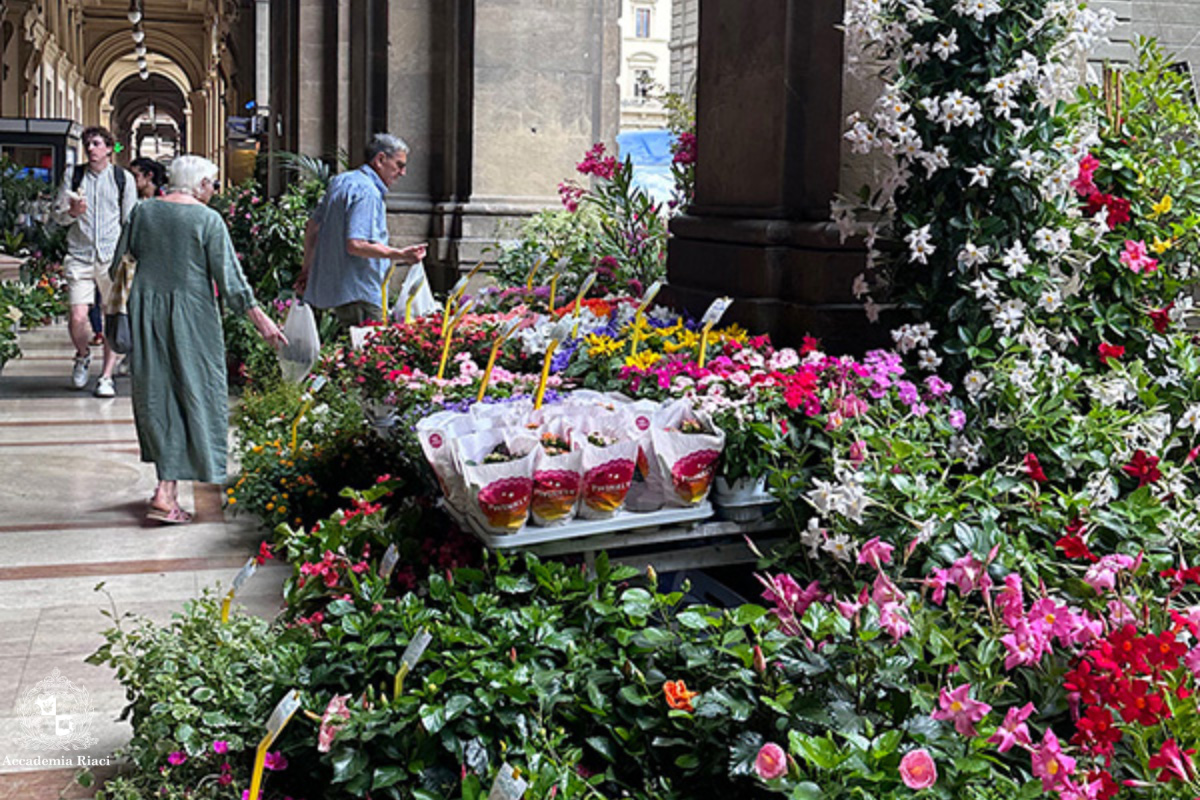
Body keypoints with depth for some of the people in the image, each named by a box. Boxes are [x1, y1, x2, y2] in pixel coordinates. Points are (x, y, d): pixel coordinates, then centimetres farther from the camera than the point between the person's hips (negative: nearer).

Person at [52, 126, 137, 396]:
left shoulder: (123, 178, 6)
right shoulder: (73, 175, 9)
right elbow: (58, 215, 11)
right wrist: (72, 212, -12)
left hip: (112, 256, 0)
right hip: (79, 256, 0)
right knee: (77, 318, -9)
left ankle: (106, 376, 11)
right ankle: (82, 356, 22)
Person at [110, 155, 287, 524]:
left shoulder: (143, 211, 5)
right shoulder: (208, 219, -8)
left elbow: (119, 265, 9)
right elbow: (230, 277, -10)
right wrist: (260, 319, -5)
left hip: (145, 309, 5)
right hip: (191, 314, -5)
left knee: (155, 392, 13)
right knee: (192, 393, 2)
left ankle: (167, 484, 19)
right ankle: (166, 493, -3)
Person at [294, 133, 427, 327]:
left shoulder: (342, 181, 16)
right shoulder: (367, 192, -15)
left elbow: (312, 228, 22)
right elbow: (355, 244, -25)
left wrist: (307, 270, 28)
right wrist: (400, 255, -23)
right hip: (358, 294, -10)